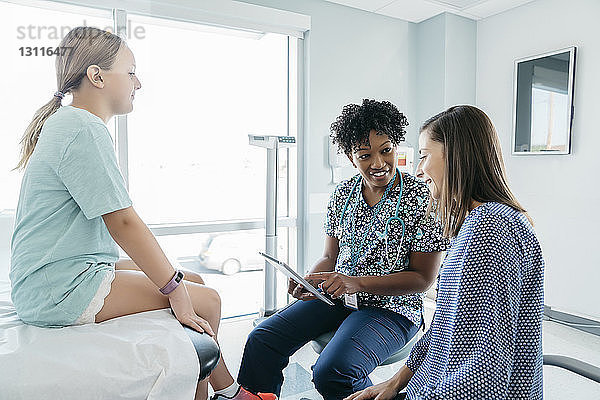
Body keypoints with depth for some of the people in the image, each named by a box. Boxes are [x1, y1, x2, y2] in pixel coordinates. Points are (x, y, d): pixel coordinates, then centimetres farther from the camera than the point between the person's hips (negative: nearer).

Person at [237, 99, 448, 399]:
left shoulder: (420, 199, -12)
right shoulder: (343, 193, 4)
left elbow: (423, 278, -11)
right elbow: (330, 257, 11)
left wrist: (356, 283, -21)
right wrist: (310, 282, -11)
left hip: (390, 308, -5)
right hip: (336, 297, 5)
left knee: (331, 372, -28)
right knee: (262, 340, -8)